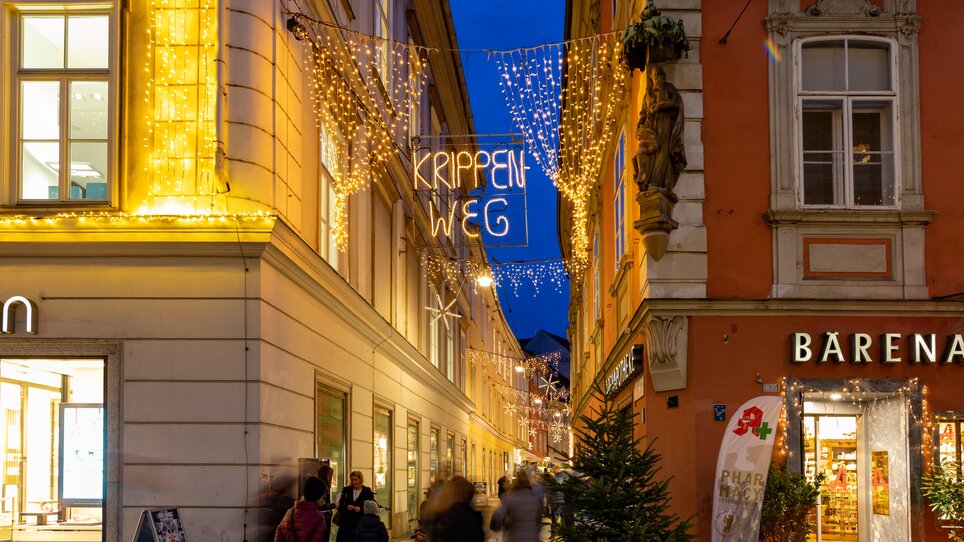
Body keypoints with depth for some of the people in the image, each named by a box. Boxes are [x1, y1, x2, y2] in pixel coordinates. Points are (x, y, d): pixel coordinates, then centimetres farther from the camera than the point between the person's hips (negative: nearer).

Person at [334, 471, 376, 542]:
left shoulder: (368, 493, 2)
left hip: (361, 525, -2)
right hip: (346, 524, 2)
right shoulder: (346, 490, 11)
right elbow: (340, 506, 8)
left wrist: (360, 509, -18)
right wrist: (346, 507, -13)